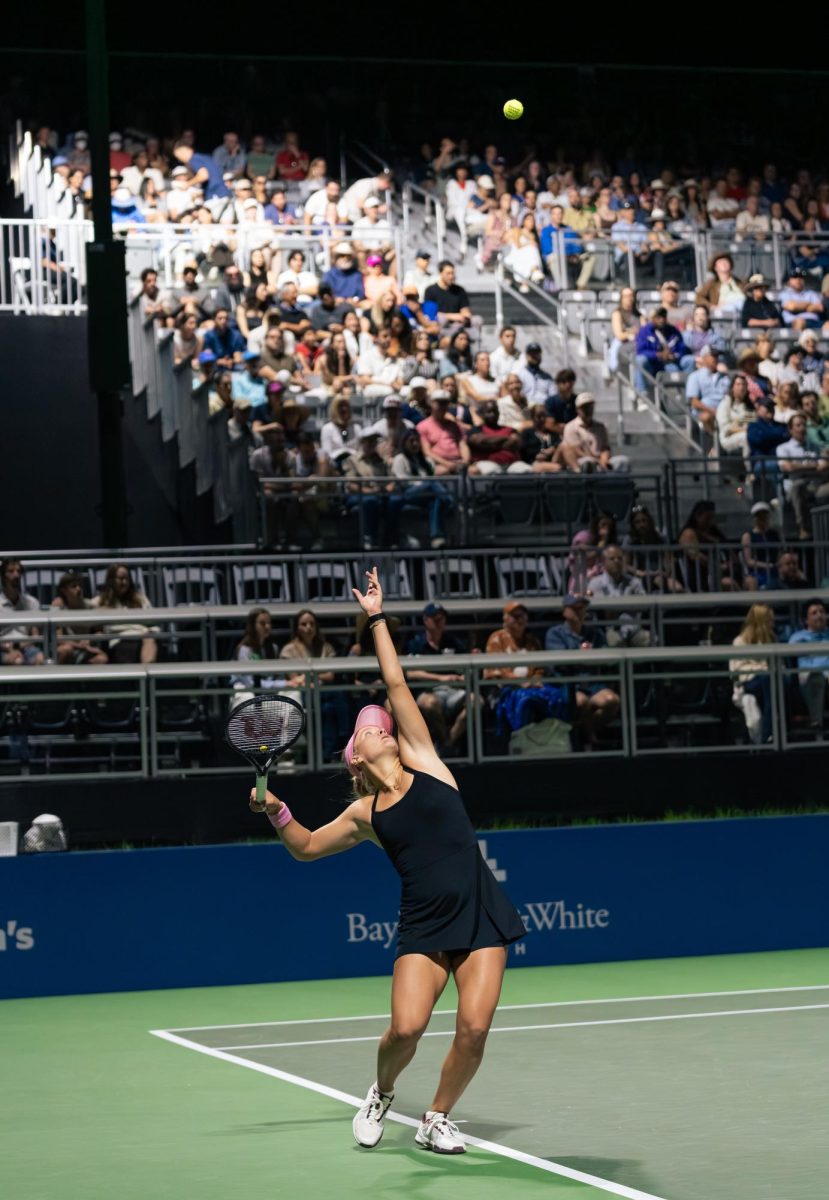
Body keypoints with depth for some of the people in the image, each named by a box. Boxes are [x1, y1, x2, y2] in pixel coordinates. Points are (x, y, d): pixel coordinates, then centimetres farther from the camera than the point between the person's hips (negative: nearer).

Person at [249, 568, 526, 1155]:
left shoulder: (423, 764, 7)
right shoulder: (363, 815, 11)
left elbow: (397, 686, 8)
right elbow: (307, 847, 24)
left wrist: (377, 619, 12)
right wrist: (276, 812, 6)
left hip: (480, 913, -1)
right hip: (424, 925, 1)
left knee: (473, 1030, -11)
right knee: (406, 1028, -14)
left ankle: (437, 1119, 13)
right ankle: (381, 1094, 19)